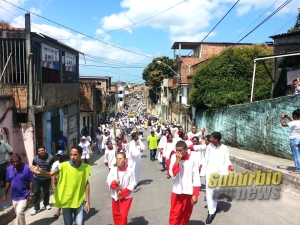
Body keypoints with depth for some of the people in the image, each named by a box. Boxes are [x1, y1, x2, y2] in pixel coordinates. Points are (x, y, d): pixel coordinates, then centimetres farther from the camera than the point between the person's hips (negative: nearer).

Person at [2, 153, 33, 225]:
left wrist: (31, 194, -13)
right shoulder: (9, 169, -2)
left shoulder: (26, 168, -16)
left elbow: (31, 182, -11)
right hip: (14, 196, 5)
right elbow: (8, 182, 8)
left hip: (24, 196, -5)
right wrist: (5, 195, 10)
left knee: (20, 212, -18)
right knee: (18, 213, 17)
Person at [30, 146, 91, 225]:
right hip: (66, 201, 0)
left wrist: (87, 201, 1)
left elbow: (86, 184, -1)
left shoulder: (85, 167, -9)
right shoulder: (63, 166, -14)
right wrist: (41, 172, -48)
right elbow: (50, 174, -26)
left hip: (79, 201, 0)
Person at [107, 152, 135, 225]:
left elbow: (132, 184, -12)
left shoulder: (129, 171, -16)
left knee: (123, 214, -6)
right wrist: (115, 183, -26)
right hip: (115, 196, 3)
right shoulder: (113, 170, -9)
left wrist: (123, 193, -19)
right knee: (116, 214, 16)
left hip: (126, 196, -3)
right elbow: (109, 181, -4)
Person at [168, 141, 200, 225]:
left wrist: (195, 194, -6)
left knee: (186, 214, 16)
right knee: (174, 214, 5)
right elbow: (172, 174, -15)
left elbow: (196, 177, -6)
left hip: (188, 191, 0)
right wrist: (177, 160, -25)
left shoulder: (192, 159, -11)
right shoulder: (174, 157, -8)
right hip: (177, 191, 0)